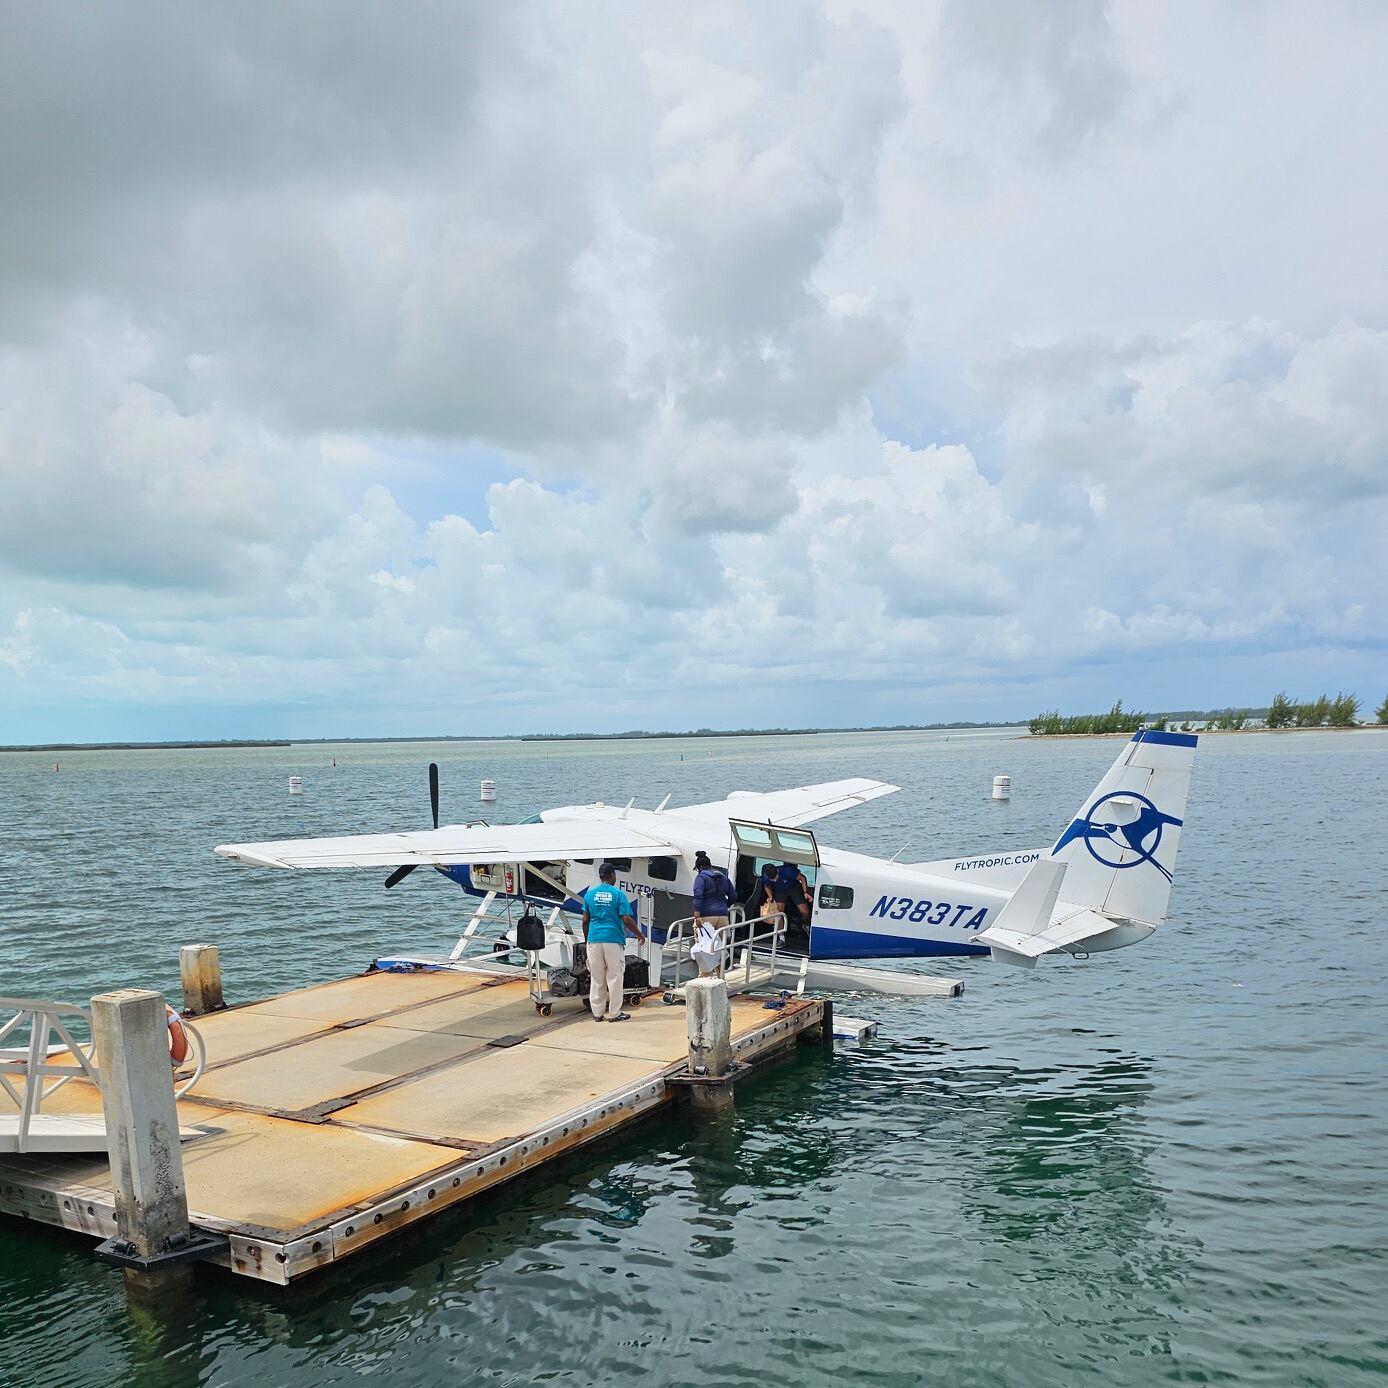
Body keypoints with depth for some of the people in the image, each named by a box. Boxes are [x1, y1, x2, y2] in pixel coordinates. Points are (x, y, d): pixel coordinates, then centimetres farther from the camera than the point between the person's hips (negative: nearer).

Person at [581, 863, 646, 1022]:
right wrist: (640, 934, 4)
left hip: (594, 939, 3)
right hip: (613, 939, -3)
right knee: (614, 977, 4)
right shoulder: (618, 894, -5)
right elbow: (627, 919, -9)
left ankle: (597, 1013, 14)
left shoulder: (590, 894, 5)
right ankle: (614, 1013, 8)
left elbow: (585, 920, 6)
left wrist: (586, 938, 18)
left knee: (597, 978, 10)